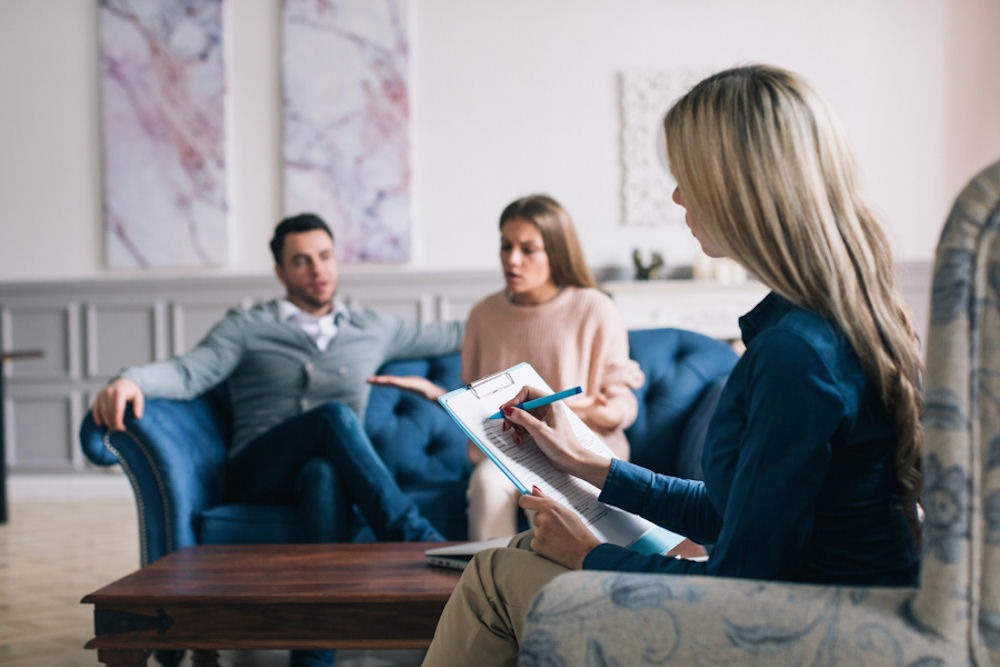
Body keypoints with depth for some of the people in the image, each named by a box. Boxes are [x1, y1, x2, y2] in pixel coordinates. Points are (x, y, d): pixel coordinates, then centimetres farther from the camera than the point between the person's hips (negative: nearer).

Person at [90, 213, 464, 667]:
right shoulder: (246, 328, 13)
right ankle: (416, 540, -39)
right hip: (256, 476, -1)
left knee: (326, 477, -40)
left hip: (333, 473, 1)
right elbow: (189, 373, -5)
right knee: (335, 416, -34)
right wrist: (132, 380, -26)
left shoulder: (372, 330, 23)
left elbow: (449, 336, 32)